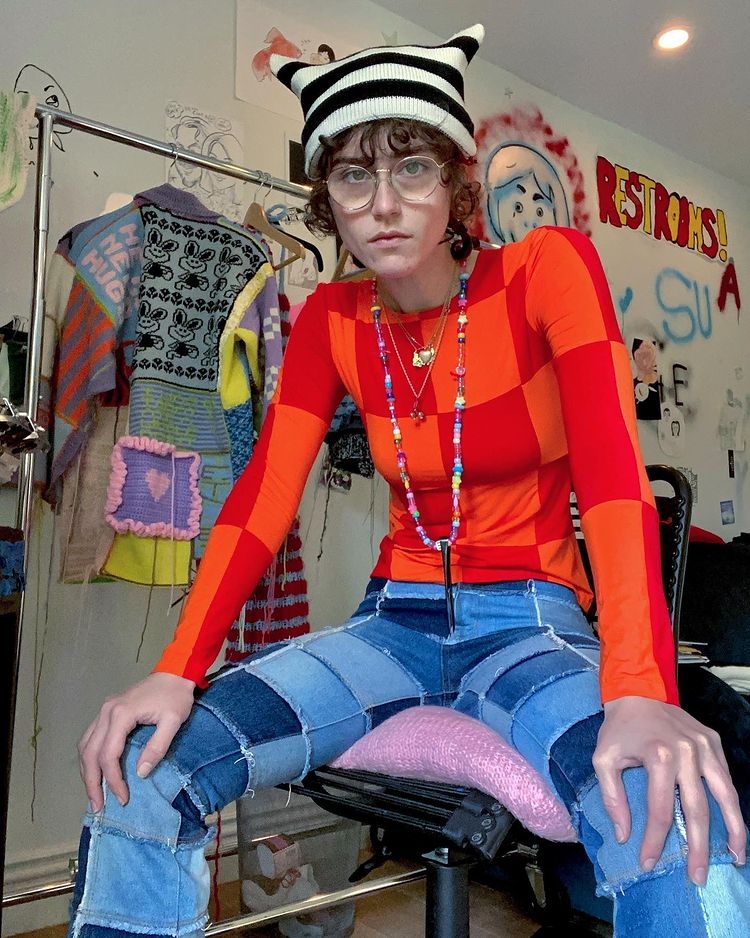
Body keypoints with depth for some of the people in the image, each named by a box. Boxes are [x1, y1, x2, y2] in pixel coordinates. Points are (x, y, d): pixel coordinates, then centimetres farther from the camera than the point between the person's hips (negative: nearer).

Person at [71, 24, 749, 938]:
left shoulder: (547, 268, -9)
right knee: (139, 769, -16)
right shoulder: (331, 319, 2)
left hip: (530, 623, -2)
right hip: (396, 621, 3)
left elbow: (611, 472, -21)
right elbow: (263, 496, -6)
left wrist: (638, 692, -35)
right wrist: (176, 671, -19)